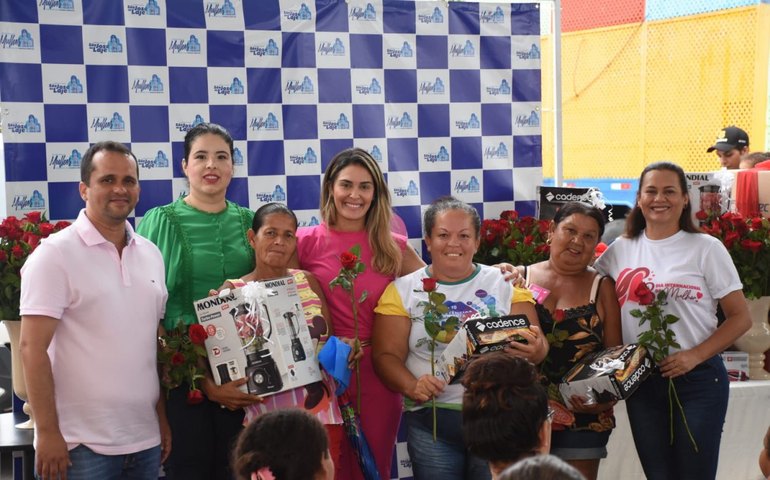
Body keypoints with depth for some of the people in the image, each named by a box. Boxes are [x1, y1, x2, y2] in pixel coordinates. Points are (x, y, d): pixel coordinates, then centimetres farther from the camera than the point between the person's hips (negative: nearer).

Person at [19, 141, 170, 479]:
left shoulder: (151, 254, 10)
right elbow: (32, 349, -12)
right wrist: (48, 433, -16)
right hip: (81, 443, -5)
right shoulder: (55, 254, -8)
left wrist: (163, 417, 11)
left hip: (145, 439, 6)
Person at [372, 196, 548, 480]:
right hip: (432, 420, 0)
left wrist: (534, 350, -21)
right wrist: (411, 386, -20)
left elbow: (538, 345, 2)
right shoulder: (403, 291, 5)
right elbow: (387, 355, -1)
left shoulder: (506, 285, 6)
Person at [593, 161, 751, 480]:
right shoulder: (621, 249, 7)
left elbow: (740, 317, -3)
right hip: (640, 381, 3)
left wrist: (695, 356, -14)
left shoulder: (706, 248, -3)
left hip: (697, 380, -3)